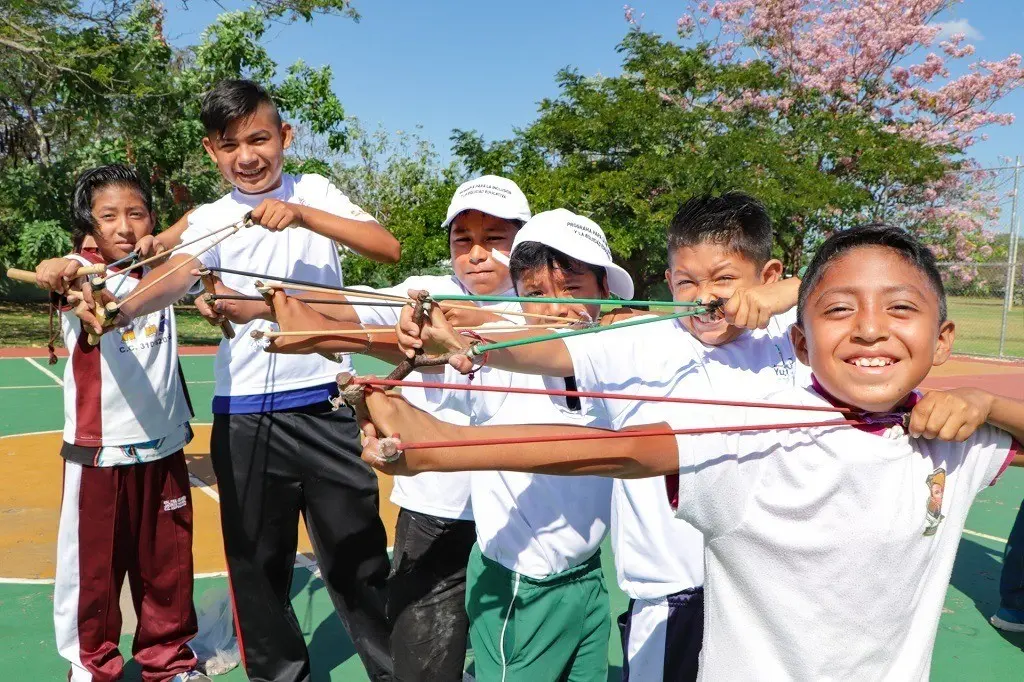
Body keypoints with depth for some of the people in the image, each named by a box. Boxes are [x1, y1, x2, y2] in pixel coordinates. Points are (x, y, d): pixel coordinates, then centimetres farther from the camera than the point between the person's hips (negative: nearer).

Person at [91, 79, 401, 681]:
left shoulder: (315, 193, 3)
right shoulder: (211, 220, 3)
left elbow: (389, 248, -12)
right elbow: (176, 276, -17)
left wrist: (302, 215, -24)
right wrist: (116, 309, -38)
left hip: (326, 404, -1)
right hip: (245, 416, 2)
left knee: (357, 554, 8)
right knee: (257, 562, 11)